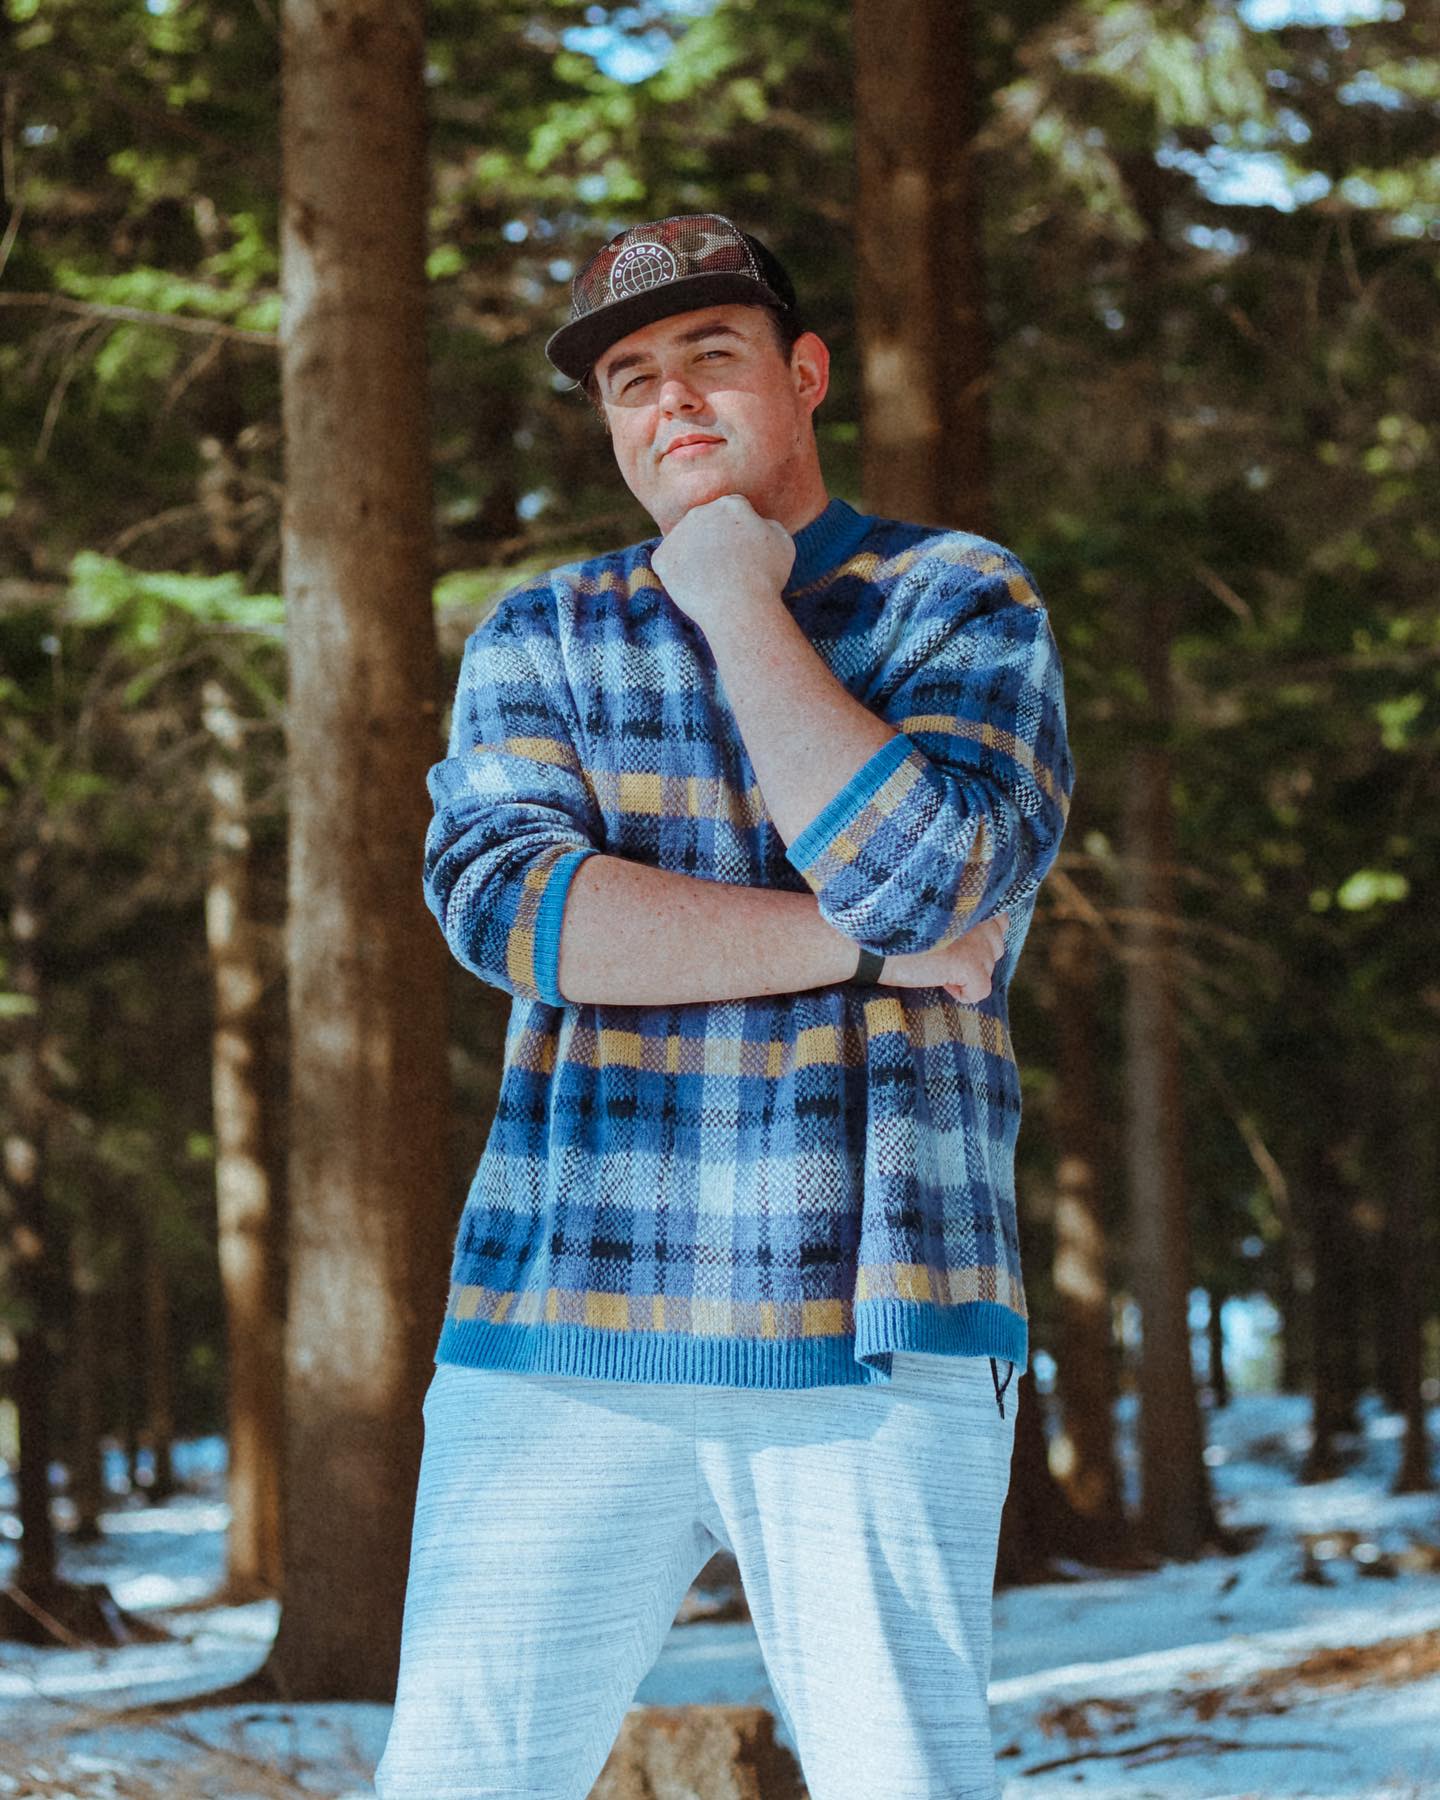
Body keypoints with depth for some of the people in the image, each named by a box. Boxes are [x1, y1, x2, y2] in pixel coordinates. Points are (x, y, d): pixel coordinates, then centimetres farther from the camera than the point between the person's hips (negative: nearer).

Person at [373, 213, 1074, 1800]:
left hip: (877, 1352, -2)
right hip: (566, 1333, 2)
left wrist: (736, 599, -3)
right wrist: (866, 946, -10)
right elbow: (507, 906, -5)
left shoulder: (963, 605, 8)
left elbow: (925, 878, -12)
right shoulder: (539, 640, 15)